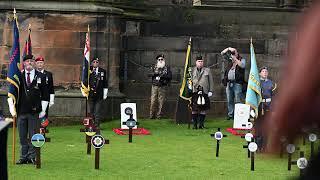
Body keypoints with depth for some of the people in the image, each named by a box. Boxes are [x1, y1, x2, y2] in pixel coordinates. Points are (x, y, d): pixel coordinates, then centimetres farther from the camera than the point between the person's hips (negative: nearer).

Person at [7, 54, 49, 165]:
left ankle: (32, 157, 7)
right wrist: (12, 109, 2)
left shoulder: (41, 77, 4)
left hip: (35, 112, -2)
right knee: (22, 137, 6)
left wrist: (43, 110, 1)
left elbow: (45, 95, 6)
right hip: (21, 111, 2)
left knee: (33, 136, 0)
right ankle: (24, 157, 12)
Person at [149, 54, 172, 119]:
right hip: (154, 86, 2)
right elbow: (149, 74, 9)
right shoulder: (155, 67, 14)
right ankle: (152, 115, 2)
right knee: (153, 101, -3)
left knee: (161, 102, -3)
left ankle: (159, 115, 4)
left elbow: (170, 76, -1)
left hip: (162, 87, -1)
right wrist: (154, 74, -12)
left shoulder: (167, 68, 7)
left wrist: (163, 76, -16)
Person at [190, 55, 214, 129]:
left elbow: (211, 81, 10)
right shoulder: (192, 70, 10)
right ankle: (194, 124, 4)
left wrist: (210, 91, 3)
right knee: (194, 109, -3)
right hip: (195, 92, -1)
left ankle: (201, 124, 10)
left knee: (203, 109, 2)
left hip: (204, 92, 1)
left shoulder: (207, 70, 11)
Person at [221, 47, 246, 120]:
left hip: (237, 83, -5)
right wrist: (228, 49, 4)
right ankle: (230, 115, 12)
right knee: (229, 101, 7)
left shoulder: (242, 60, 3)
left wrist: (235, 59, -17)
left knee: (237, 101, -7)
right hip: (229, 83, 5)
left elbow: (242, 65, -18)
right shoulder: (230, 60, 16)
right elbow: (222, 53, 19)